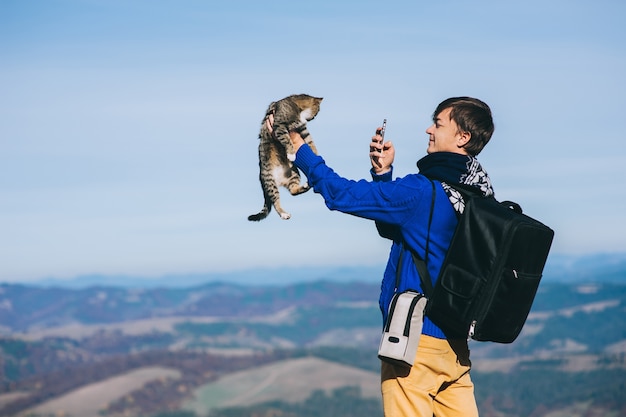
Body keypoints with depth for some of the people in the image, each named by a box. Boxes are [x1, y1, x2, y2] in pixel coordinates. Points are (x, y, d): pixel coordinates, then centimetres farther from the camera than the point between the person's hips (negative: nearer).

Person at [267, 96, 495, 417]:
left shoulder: (424, 191, -16)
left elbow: (342, 194, -12)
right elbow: (392, 228, 20)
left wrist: (297, 146, -1)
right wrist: (383, 174, 11)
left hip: (417, 338, -8)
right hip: (455, 343, 8)